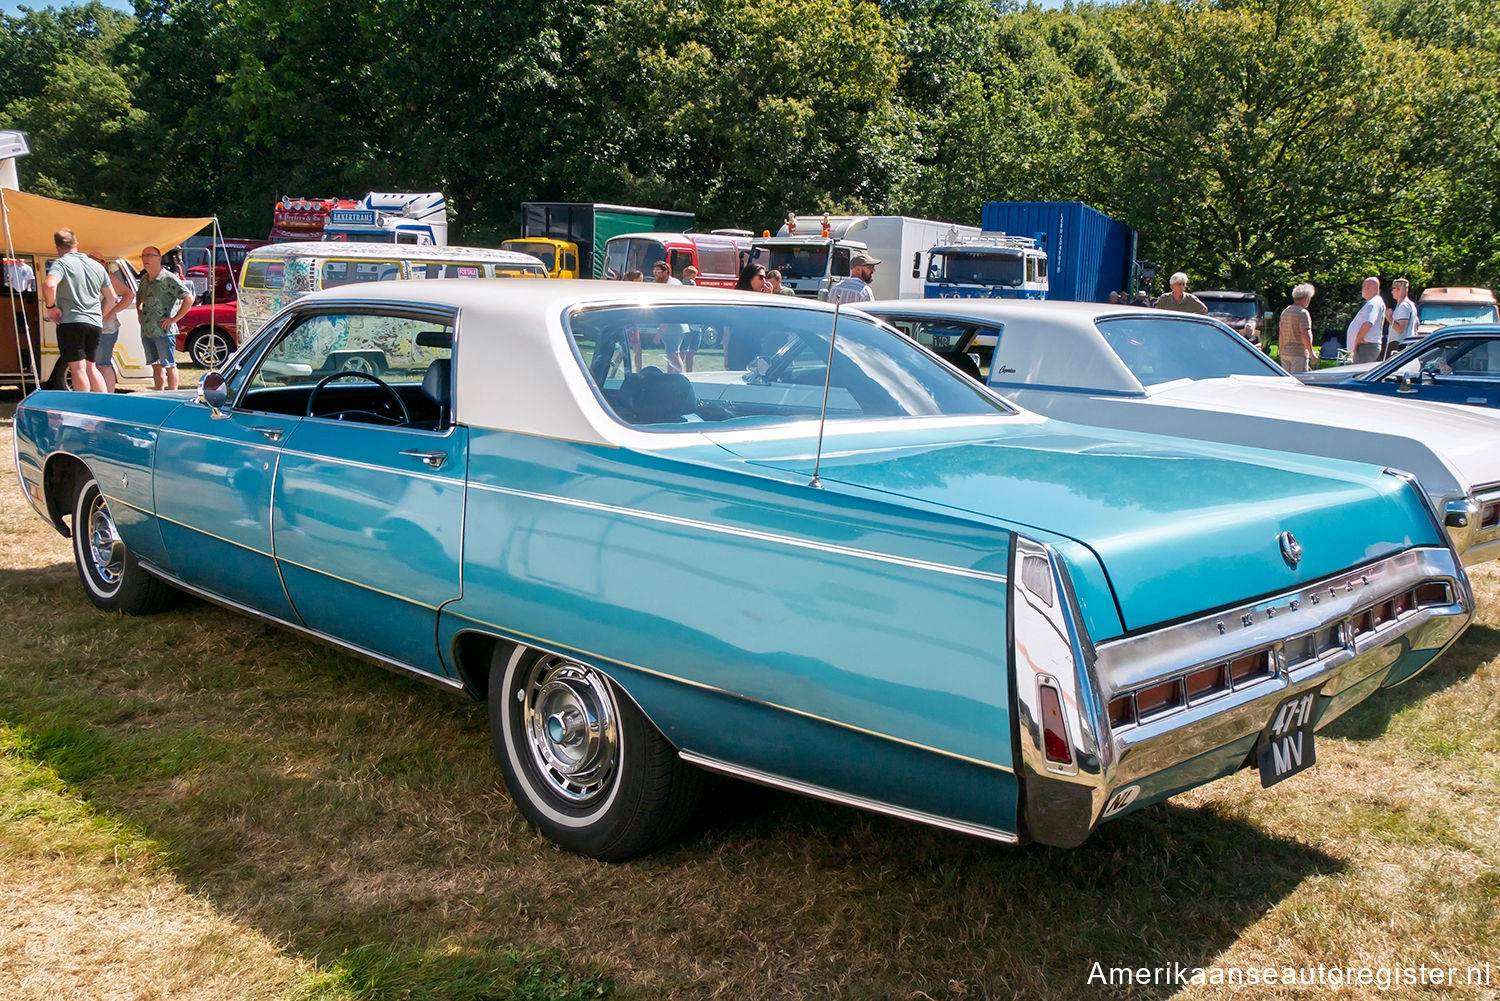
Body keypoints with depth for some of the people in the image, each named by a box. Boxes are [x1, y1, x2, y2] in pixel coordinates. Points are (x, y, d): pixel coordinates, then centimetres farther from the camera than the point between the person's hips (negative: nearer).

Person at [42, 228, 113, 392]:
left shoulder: (61, 263, -5)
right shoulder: (96, 266, 15)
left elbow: (49, 285, -24)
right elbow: (111, 297, 19)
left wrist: (51, 306, -9)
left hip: (71, 322, -6)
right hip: (94, 323, 6)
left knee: (77, 368, -4)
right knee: (90, 367, 15)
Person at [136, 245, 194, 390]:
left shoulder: (169, 279, -10)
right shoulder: (145, 280, 14)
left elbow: (189, 299, -17)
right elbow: (139, 298, 35)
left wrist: (174, 319, -16)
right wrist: (140, 312, 17)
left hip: (164, 331, -8)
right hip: (146, 332, 8)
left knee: (169, 366, -3)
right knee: (156, 366, 13)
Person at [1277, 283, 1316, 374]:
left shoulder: (1285, 312, 13)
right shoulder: (1303, 313, -11)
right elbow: (1305, 335, -18)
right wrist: (1311, 353, -13)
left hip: (1285, 353, 8)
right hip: (1299, 353, -8)